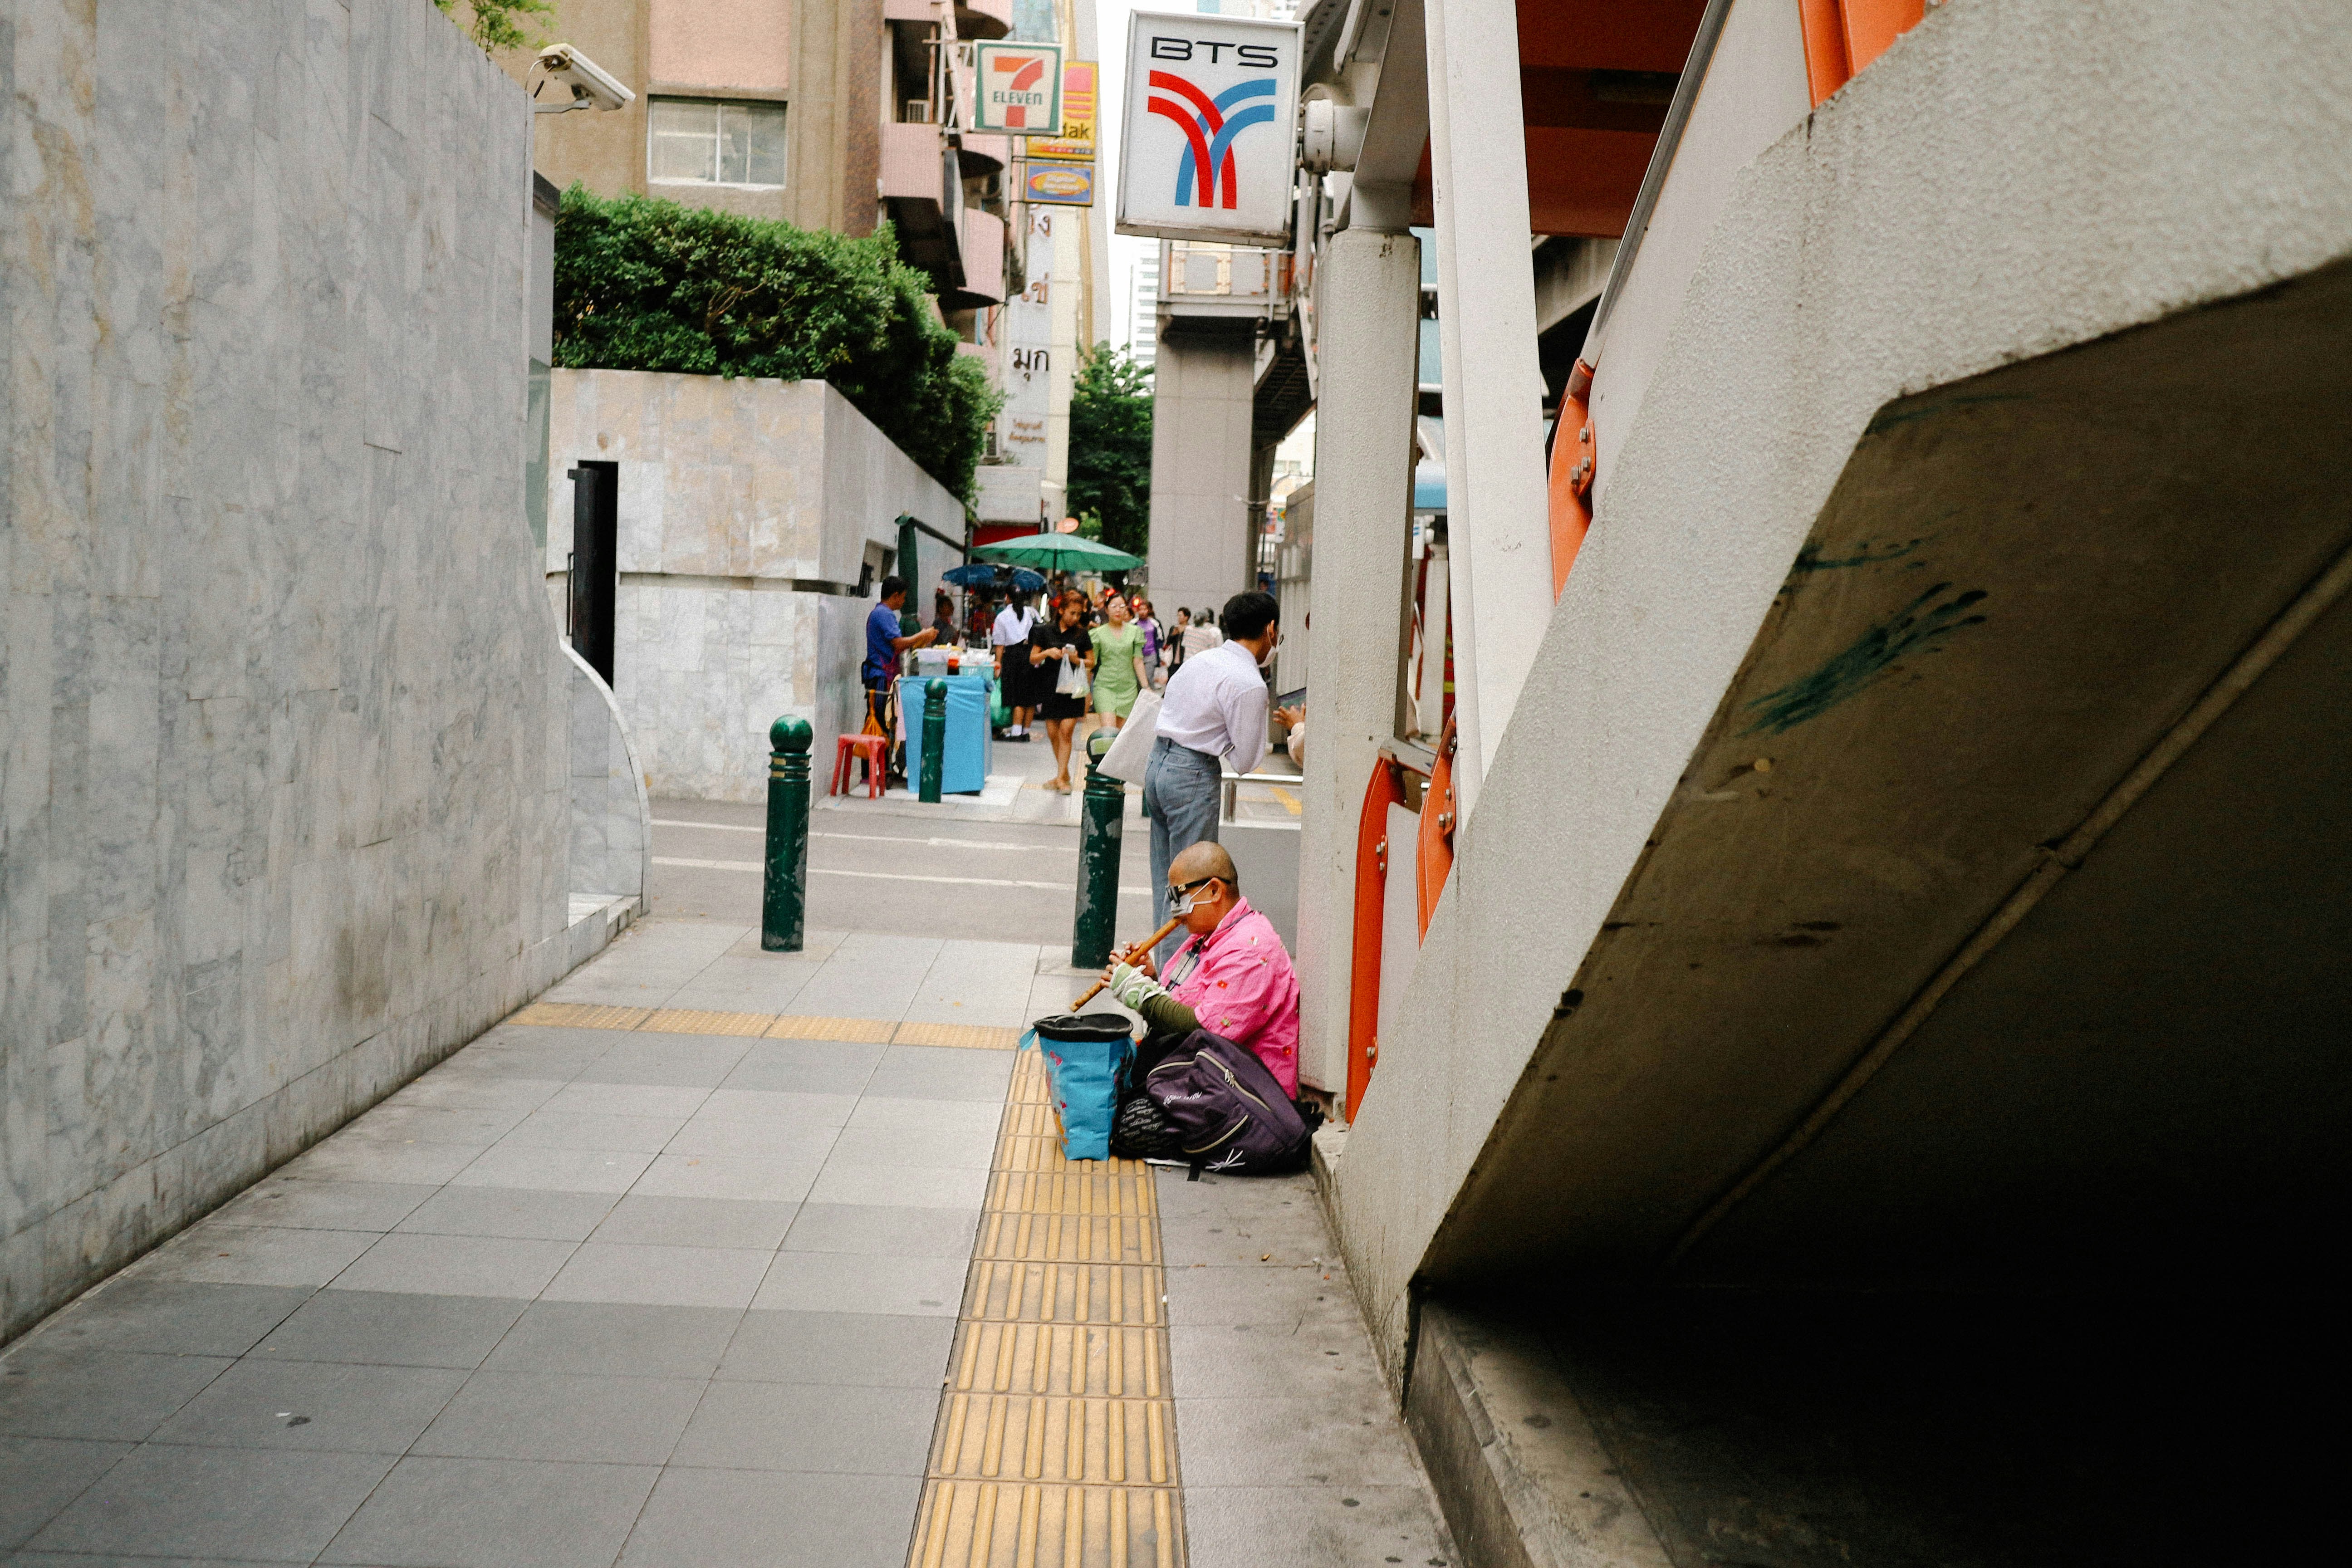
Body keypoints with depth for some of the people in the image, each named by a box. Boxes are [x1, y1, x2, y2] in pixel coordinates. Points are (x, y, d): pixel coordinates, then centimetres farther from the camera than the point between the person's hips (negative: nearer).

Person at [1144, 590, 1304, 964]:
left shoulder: (1201, 659, 9)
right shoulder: (1250, 685, -15)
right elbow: (1246, 761, -11)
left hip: (1158, 762, 9)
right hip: (1194, 776, -9)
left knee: (1165, 877, 16)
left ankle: (1164, 958, 25)